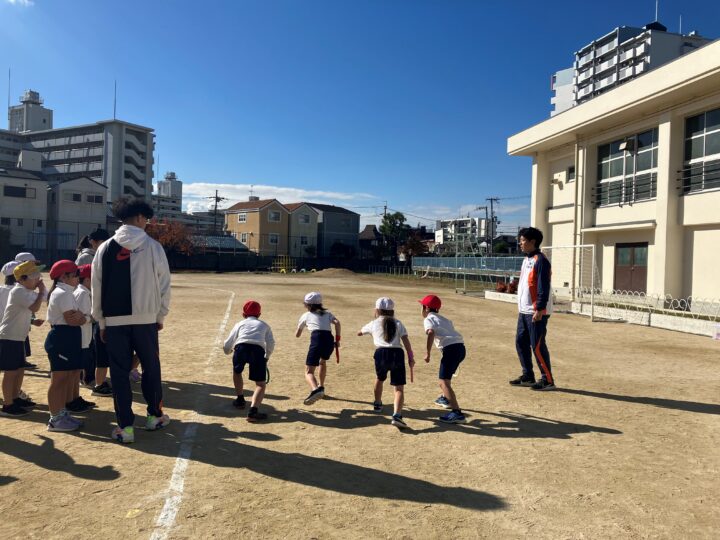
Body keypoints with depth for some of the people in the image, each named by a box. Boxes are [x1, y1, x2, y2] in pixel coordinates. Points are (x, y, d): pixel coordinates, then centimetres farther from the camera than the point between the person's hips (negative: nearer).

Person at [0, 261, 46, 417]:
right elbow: (35, 307, -27)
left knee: (20, 370, 17)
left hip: (17, 337, 10)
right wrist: (41, 290, -18)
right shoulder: (19, 291, -18)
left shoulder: (26, 291, 12)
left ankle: (15, 398, 29)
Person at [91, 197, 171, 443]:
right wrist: (160, 315, 10)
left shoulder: (105, 248, 2)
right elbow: (163, 284, -2)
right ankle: (154, 416, 26)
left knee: (119, 373, 7)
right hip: (146, 319, -1)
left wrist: (101, 322, 12)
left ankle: (125, 426, 11)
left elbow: (97, 288, 4)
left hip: (114, 321, 1)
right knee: (151, 368, 14)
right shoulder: (153, 246, -4)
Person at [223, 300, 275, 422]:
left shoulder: (240, 324, 29)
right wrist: (266, 357, 36)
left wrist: (228, 351, 50)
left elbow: (227, 346, 26)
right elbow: (271, 344, 18)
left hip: (241, 348, 1)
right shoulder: (264, 325, 30)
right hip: (258, 350, -1)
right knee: (260, 383, 5)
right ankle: (253, 411, -16)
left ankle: (240, 399, 37)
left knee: (237, 371, 32)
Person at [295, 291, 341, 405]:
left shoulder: (306, 315, 23)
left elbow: (297, 334, 34)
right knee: (323, 361, 34)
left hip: (317, 340, -4)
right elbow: (337, 322, 5)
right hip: (329, 340, 4)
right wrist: (337, 339, 7)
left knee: (309, 371, -7)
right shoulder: (327, 313, 27)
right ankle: (321, 387, 38)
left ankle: (315, 390, -36)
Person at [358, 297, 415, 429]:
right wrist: (411, 357, 5)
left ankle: (377, 404, 49)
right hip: (397, 354, -1)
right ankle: (396, 416, -21)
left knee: (380, 378, 32)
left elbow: (361, 331, 38)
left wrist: (360, 332, 61)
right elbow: (406, 340, 2)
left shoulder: (374, 324, 17)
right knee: (399, 387, -2)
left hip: (381, 353, 1)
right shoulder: (398, 324, 15)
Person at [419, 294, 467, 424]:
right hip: (461, 347, 9)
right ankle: (445, 399, 51)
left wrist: (428, 353, -17)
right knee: (445, 377, 33)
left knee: (444, 382, -13)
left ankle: (457, 413, -25)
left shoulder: (428, 319, 3)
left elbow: (431, 333, -17)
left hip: (451, 348, -9)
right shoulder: (443, 318, 28)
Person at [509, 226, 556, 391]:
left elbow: (544, 288, -19)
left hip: (536, 312, -10)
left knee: (537, 346, -4)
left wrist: (539, 310, -22)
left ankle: (547, 380, 7)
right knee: (521, 342, 12)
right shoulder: (526, 260, 16)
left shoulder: (540, 260, -14)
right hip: (524, 311, 10)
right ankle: (528, 377, 23)